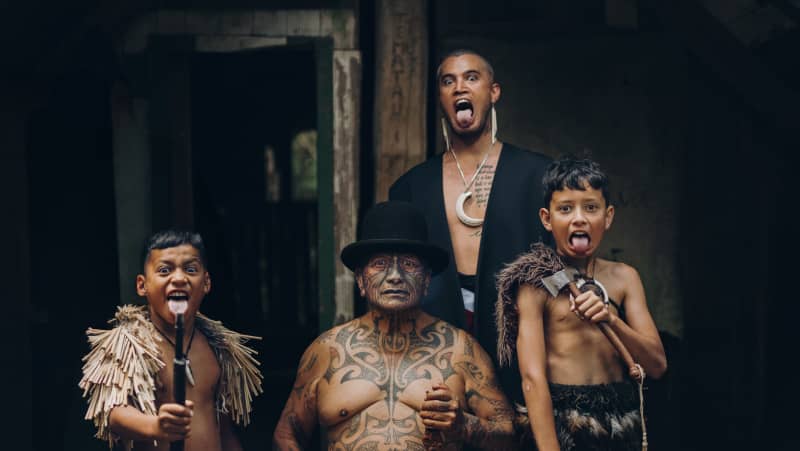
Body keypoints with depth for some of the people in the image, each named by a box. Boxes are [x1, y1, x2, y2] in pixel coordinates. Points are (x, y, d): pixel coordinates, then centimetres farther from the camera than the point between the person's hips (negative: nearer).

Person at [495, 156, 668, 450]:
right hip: (560, 420, -5)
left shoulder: (624, 277, 5)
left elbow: (657, 365, 0)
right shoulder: (537, 281, -9)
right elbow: (533, 378, -16)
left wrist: (611, 319, -16)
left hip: (621, 418, 5)